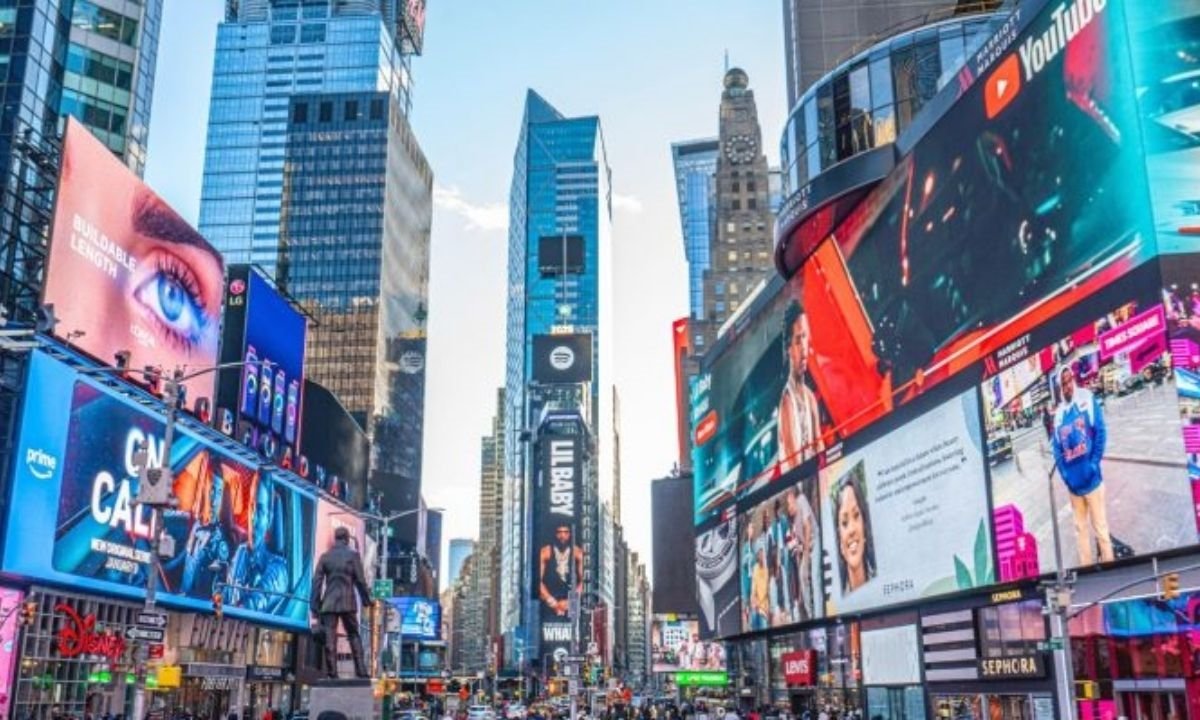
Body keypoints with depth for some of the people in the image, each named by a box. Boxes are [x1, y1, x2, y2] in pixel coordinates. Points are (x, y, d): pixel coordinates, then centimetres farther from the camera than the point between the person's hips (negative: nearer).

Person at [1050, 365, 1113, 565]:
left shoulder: (1088, 400, -6)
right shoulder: (1058, 414, 6)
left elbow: (1100, 432, -9)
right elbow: (1056, 448, 9)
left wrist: (1094, 463, -14)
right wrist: (1064, 473, -2)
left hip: (1091, 478, -4)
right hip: (1073, 483, 4)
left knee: (1100, 526, 2)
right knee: (1080, 528, 12)